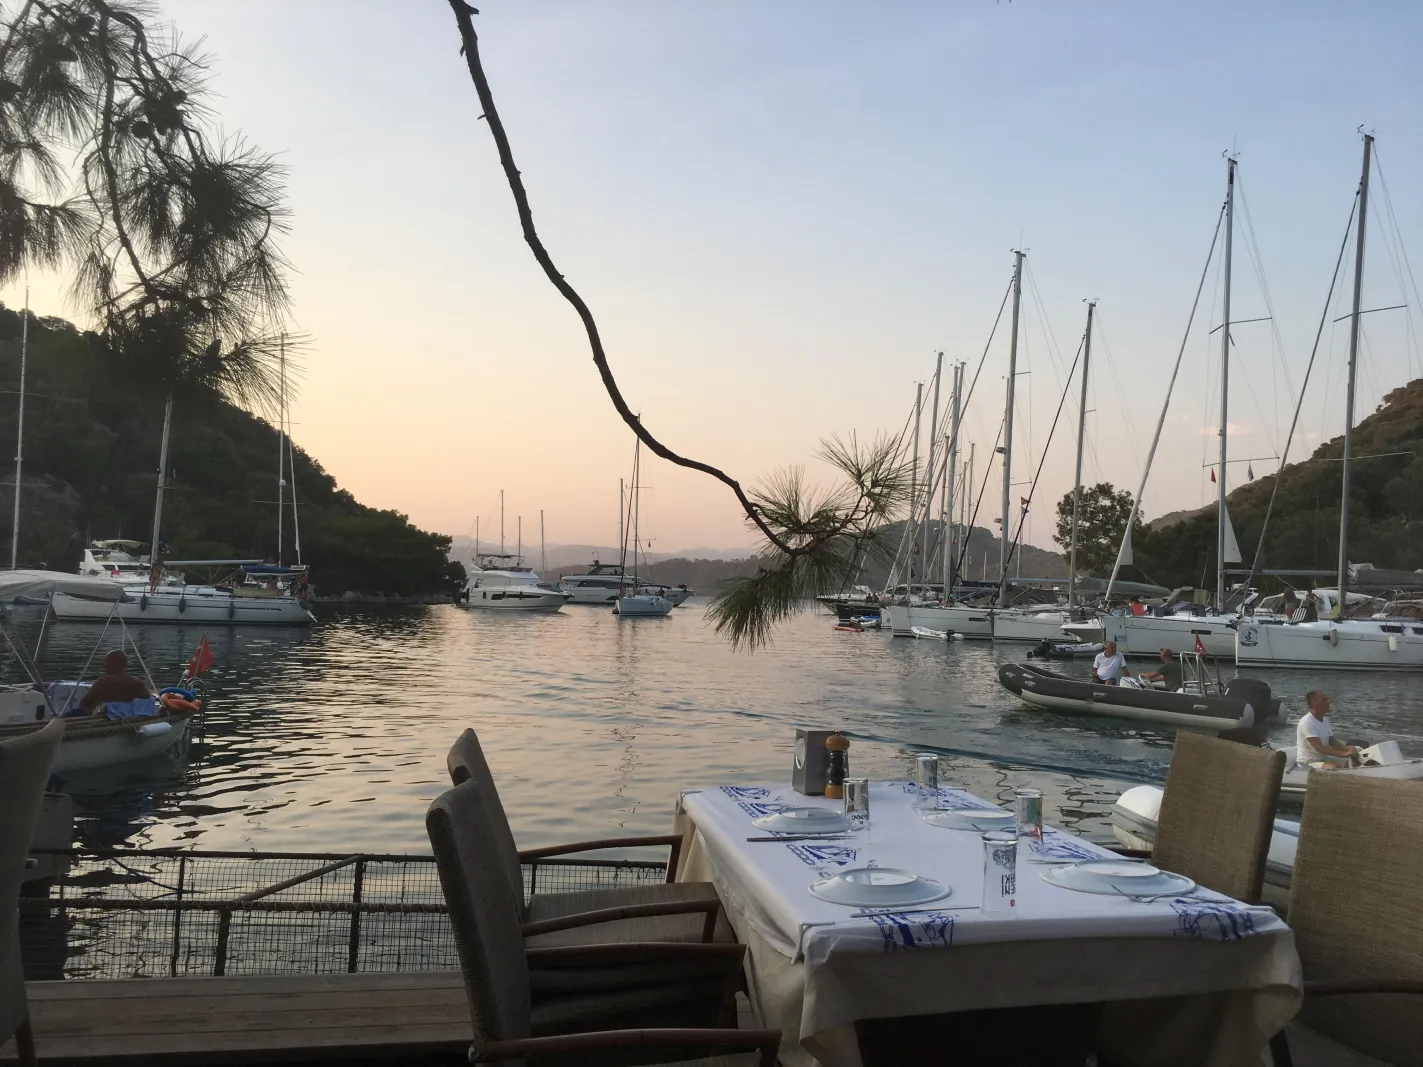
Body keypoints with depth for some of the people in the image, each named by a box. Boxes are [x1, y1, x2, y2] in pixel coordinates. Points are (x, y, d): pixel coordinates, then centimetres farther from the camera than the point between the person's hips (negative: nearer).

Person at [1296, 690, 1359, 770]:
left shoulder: (1325, 720, 9)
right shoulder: (1307, 722, -21)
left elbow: (1332, 742, 12)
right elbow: (1319, 748, -28)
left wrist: (1347, 748, -10)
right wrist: (1344, 753, -32)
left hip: (1323, 759, 10)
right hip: (1308, 762, -9)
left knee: (1351, 762, -3)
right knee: (1332, 768, -33)